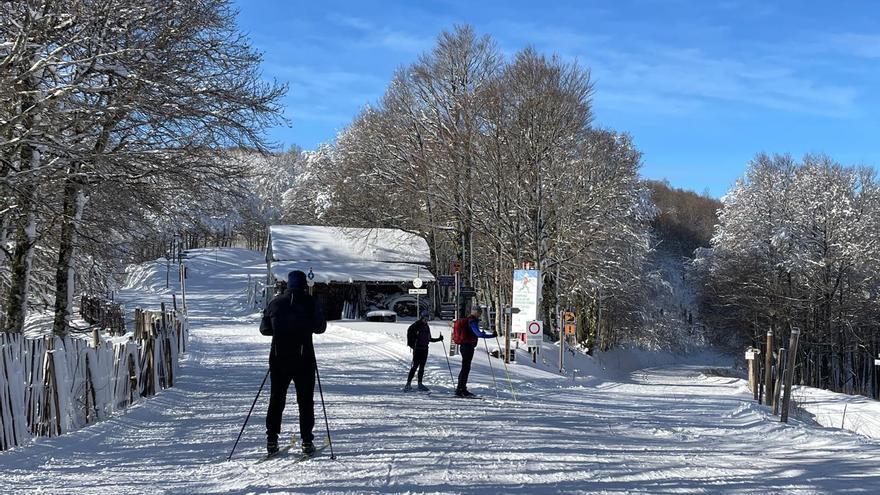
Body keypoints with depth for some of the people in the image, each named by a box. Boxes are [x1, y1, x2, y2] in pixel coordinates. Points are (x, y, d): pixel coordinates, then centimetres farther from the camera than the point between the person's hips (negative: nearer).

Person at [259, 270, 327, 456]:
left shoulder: (276, 302, 1)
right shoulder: (310, 303, -6)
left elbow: (264, 329, 6)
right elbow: (320, 327, 0)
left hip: (278, 358, 2)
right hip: (304, 358, -2)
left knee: (276, 399, 12)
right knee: (305, 400, 7)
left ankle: (272, 440, 11)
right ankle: (307, 441, 5)